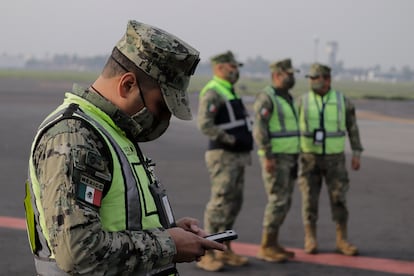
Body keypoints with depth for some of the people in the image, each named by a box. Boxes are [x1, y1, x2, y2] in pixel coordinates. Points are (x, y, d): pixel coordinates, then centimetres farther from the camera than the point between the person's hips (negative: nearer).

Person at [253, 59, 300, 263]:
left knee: (283, 202, 9)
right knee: (278, 202, -11)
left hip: (287, 156, 9)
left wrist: (294, 157, 20)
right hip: (274, 157, -9)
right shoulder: (266, 97, -15)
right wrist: (268, 156, -27)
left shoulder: (286, 98, 15)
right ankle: (266, 248, -4)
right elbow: (259, 128, -22)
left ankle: (272, 245, 15)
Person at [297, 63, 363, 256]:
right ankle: (310, 241, 9)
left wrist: (357, 154, 0)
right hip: (310, 158, 0)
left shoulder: (342, 100, -3)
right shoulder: (303, 101, -3)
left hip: (334, 158, 0)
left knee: (339, 199, -2)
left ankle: (342, 241, 7)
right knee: (310, 199, -1)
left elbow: (352, 127, 5)